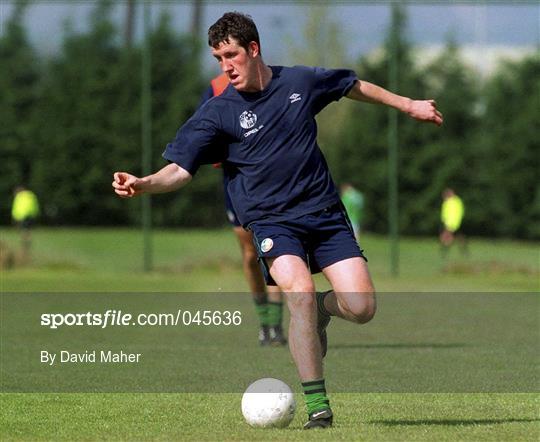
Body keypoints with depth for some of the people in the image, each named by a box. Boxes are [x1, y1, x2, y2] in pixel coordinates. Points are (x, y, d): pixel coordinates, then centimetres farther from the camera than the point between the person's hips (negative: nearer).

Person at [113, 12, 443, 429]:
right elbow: (181, 168, -10)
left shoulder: (301, 82, 3)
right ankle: (317, 407, -21)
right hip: (271, 220, -3)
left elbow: (354, 86, 21)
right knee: (300, 291, -30)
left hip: (325, 212, 3)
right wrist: (143, 183, -30)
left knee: (361, 308, -12)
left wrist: (408, 105, 30)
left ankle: (321, 309, 26)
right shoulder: (217, 112, -6)